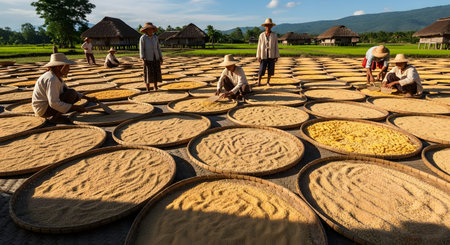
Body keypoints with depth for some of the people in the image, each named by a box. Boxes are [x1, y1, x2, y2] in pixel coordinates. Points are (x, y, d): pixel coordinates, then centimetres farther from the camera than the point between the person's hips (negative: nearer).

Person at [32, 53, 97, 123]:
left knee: (77, 96, 9)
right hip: (44, 109, -10)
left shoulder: (57, 76, 5)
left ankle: (57, 114, 5)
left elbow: (67, 90, 12)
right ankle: (55, 117, -13)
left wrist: (88, 98, 4)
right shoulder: (51, 79, -25)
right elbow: (54, 103, -31)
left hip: (49, 104, 10)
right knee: (72, 93, -22)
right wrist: (76, 107, -29)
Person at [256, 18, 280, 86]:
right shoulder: (261, 35, 2)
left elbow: (276, 46, 3)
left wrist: (277, 56, -1)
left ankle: (268, 82, 15)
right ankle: (259, 82, 10)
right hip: (263, 56, -1)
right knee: (262, 69, -4)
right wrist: (258, 56, -1)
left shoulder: (274, 35, 2)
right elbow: (259, 46, 3)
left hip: (272, 56, 1)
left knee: (270, 69, 2)